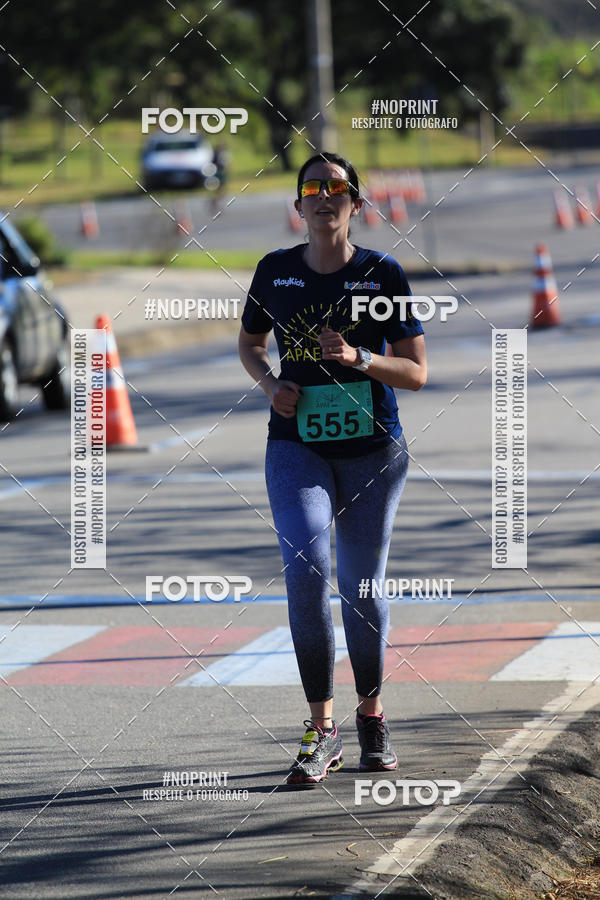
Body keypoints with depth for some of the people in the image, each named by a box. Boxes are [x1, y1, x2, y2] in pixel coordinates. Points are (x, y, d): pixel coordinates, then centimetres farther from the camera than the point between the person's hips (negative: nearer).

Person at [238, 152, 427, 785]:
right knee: (305, 570, -20)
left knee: (362, 588, 7)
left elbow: (416, 373, -2)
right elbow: (249, 344, 18)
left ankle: (371, 711, 31)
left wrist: (358, 358, -19)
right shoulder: (276, 271, 2)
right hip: (298, 447, 0)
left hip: (374, 450, 0)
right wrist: (271, 383, -3)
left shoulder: (383, 274, -3)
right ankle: (321, 729, -15)